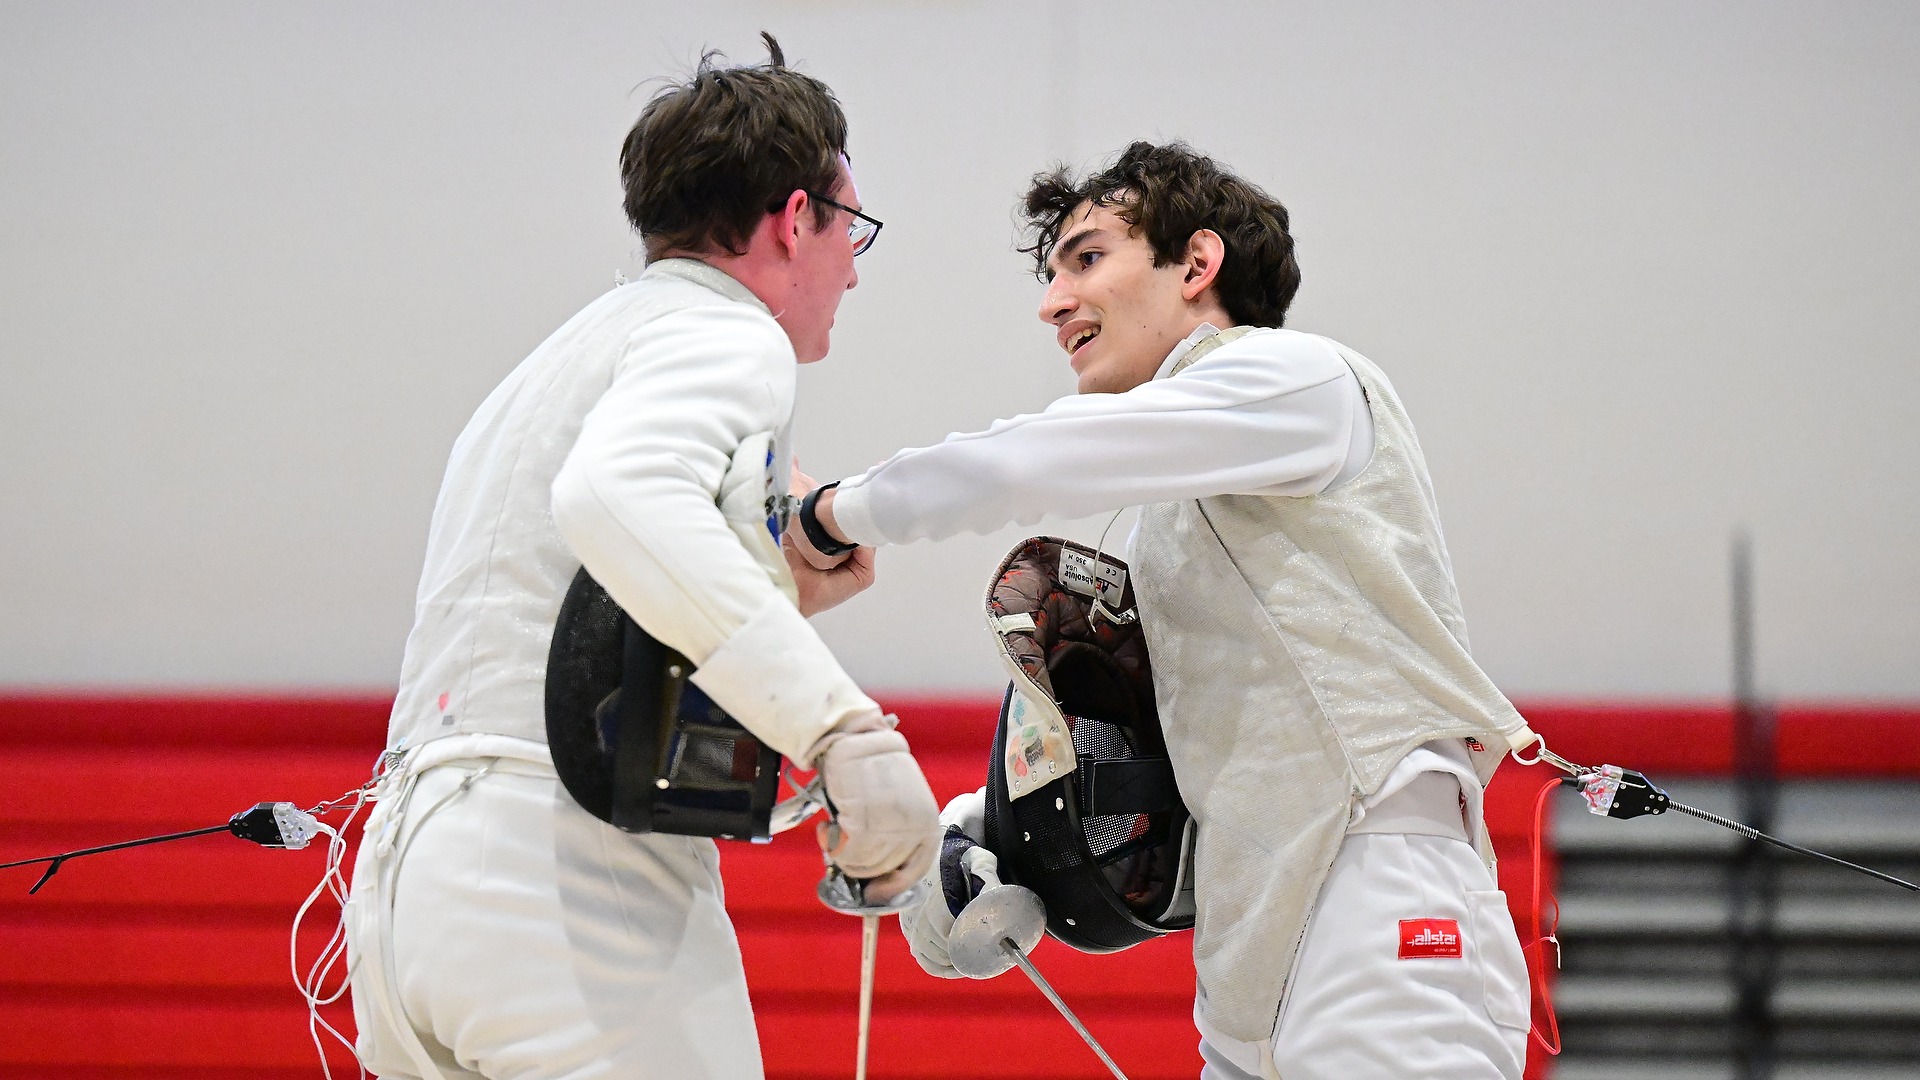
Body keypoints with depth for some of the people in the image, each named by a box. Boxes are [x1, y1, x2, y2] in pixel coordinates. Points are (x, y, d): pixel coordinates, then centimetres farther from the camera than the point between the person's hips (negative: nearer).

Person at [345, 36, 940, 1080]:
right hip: (572, 894, -9)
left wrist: (777, 592, 21)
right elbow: (619, 497, -27)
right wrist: (843, 727, -33)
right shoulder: (723, 335, -4)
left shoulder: (569, 354, 26)